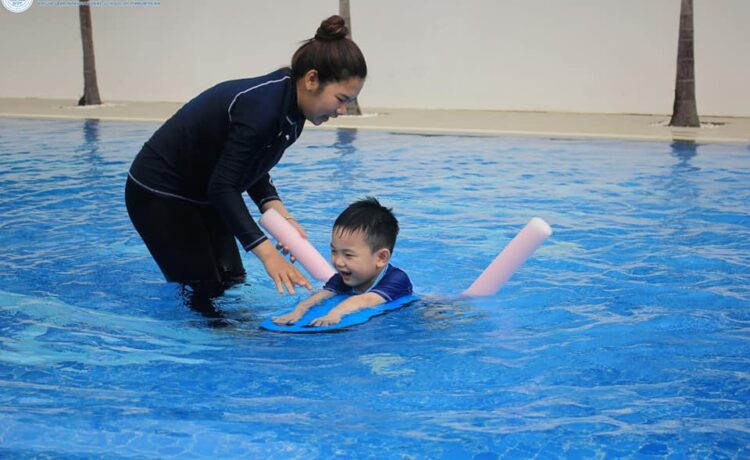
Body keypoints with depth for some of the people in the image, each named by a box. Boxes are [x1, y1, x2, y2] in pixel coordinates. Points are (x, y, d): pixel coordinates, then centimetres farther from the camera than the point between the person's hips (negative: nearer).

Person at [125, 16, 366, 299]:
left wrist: (280, 215, -12)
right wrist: (267, 254, -36)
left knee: (232, 283, 7)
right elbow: (223, 186, -32)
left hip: (201, 192, 9)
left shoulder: (289, 108, -5)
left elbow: (251, 170, 4)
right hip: (158, 192, -9)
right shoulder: (260, 107, -33)